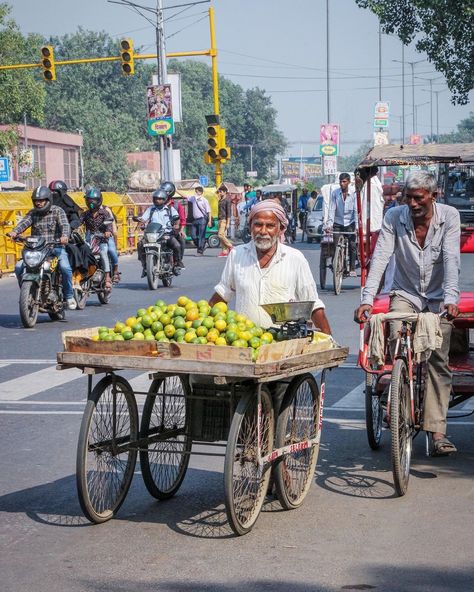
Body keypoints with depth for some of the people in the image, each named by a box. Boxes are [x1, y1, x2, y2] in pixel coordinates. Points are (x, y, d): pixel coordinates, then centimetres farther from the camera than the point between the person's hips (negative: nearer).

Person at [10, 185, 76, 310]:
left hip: (56, 247, -3)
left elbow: (65, 225, -15)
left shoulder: (58, 211, 1)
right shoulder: (33, 213, 11)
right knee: (19, 267, -15)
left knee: (65, 268, -29)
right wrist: (15, 231, -29)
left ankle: (69, 296, -9)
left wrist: (65, 235, -39)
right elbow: (24, 222, -7)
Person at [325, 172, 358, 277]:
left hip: (350, 223, 0)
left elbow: (356, 211, -8)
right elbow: (331, 210, -6)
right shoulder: (335, 193, -3)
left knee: (352, 245, -6)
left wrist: (357, 226, -17)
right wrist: (328, 225, -15)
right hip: (337, 224, 0)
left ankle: (352, 268, 3)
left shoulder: (353, 194, -5)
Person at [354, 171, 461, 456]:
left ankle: (437, 431, -7)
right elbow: (380, 258, -16)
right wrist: (367, 299, -28)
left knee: (438, 358, -8)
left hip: (438, 297, -1)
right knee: (397, 339, -25)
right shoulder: (395, 217, -9)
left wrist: (450, 299, -34)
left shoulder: (449, 216, -11)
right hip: (406, 293, 1)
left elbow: (451, 260, -20)